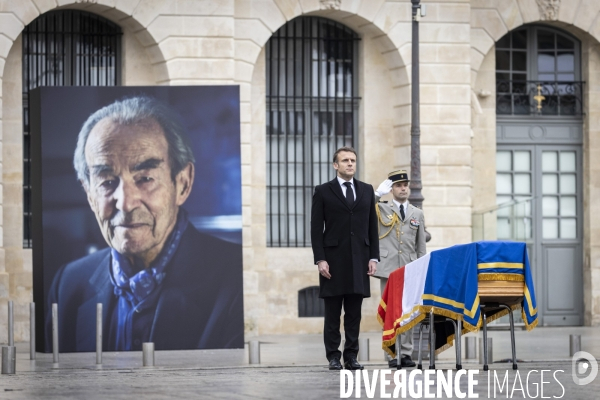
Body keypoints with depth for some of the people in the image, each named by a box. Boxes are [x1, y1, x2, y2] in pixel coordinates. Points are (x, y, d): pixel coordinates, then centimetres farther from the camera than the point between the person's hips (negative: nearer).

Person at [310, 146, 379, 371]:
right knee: (333, 312, 0)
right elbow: (316, 228, -1)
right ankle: (333, 356, 3)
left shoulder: (367, 191, 13)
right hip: (333, 259, -3)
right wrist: (320, 259, -9)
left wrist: (373, 257, 4)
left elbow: (372, 226, 12)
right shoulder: (323, 192, 3)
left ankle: (351, 356, 6)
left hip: (359, 260, 3)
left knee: (354, 312, 2)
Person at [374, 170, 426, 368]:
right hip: (388, 268, -2)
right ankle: (391, 355, -2)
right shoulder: (380, 209, 8)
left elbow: (421, 247, 13)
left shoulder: (417, 214, 15)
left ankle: (406, 354, 4)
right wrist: (378, 194, -11)